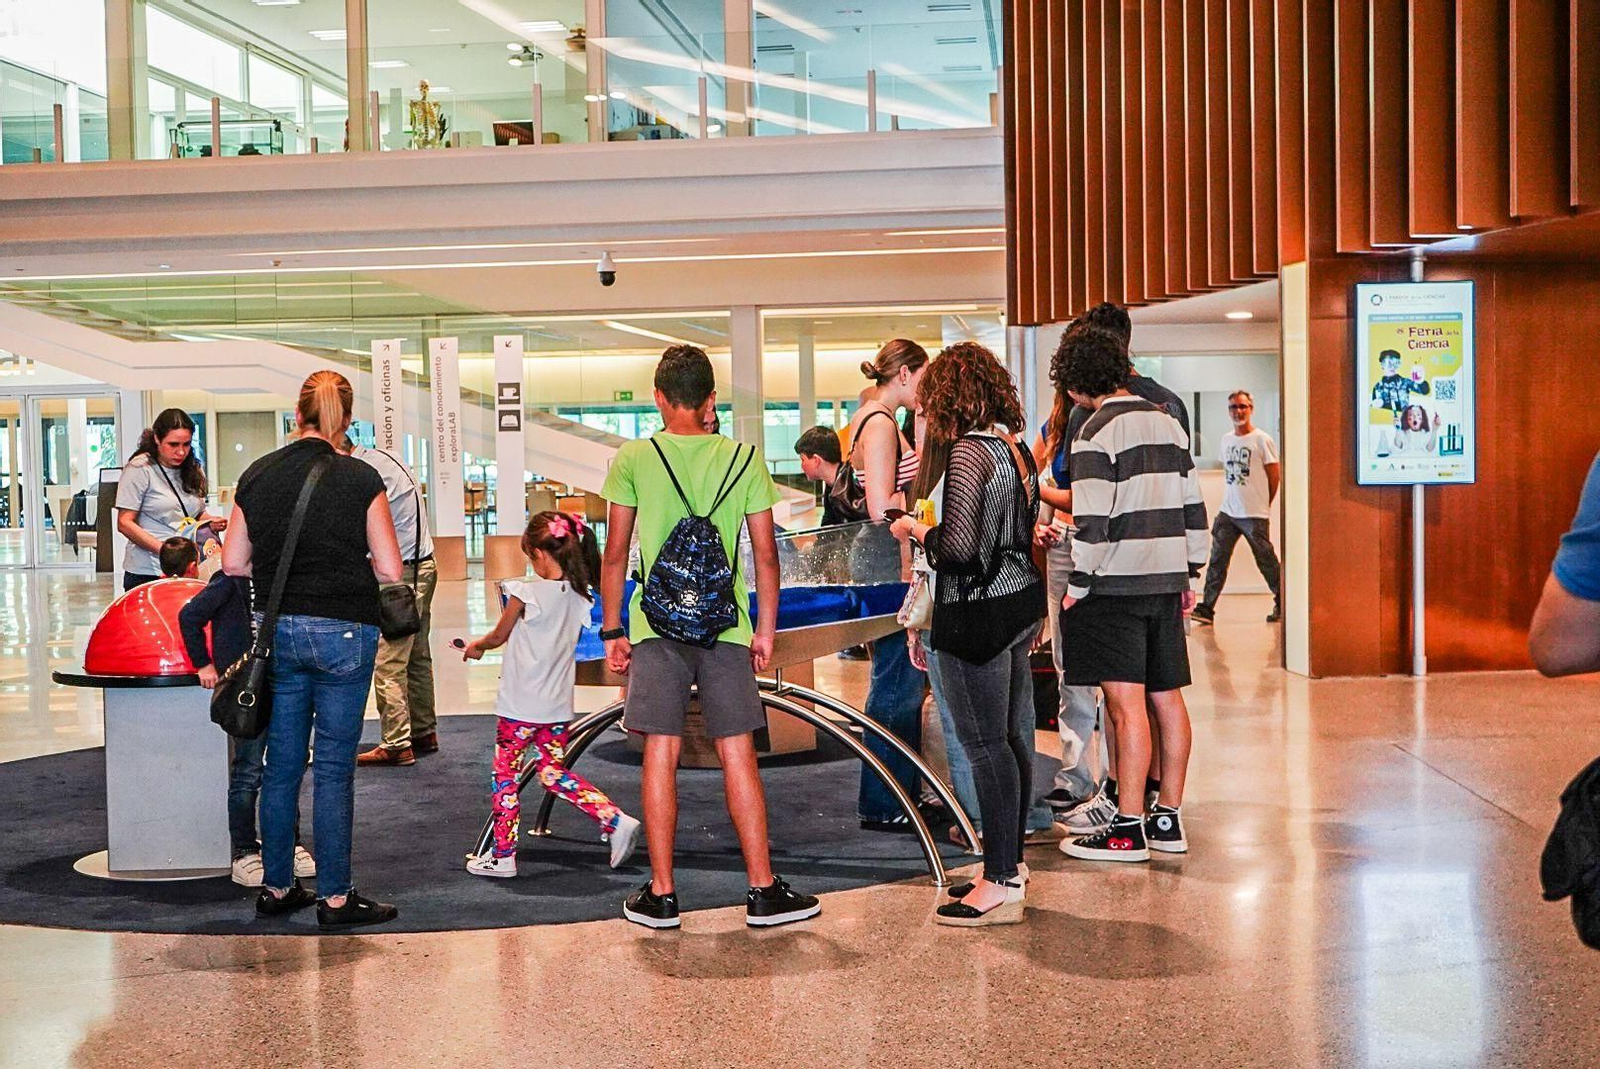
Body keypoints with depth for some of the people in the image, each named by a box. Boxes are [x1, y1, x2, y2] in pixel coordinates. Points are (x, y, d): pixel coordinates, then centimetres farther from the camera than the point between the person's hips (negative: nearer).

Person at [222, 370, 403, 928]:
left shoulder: (257, 475, 2)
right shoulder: (360, 479, -8)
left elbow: (233, 564, 4)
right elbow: (389, 571, -8)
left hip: (278, 631, 4)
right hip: (343, 631, -4)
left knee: (281, 764, 13)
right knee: (335, 768, 1)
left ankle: (277, 887, 22)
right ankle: (335, 897, 6)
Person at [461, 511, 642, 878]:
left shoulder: (526, 592, -15)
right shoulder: (581, 596, 1)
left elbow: (500, 635, -1)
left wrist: (476, 646, 20)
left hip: (520, 706, -6)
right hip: (558, 706, 6)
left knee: (505, 775, 8)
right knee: (553, 772, 17)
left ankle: (502, 855, 13)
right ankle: (616, 821, 5)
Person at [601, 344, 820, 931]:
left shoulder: (633, 459, 0)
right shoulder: (744, 459, 2)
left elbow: (614, 556, 1)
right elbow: (765, 555, 4)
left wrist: (613, 631, 10)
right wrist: (766, 628, 14)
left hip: (656, 626, 0)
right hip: (726, 626, 0)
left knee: (660, 757, 4)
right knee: (738, 756, 4)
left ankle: (661, 895, 9)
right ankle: (763, 892, 9)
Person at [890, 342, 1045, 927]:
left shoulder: (968, 452, -16)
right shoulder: (1017, 450, 11)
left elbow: (960, 544, -22)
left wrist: (917, 529, -5)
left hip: (980, 613, -9)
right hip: (1020, 600, 9)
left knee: (984, 744, -4)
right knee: (1013, 738, 13)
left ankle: (1000, 885, 0)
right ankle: (1010, 865, 22)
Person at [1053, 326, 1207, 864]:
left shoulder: (1098, 433, -11)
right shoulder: (1169, 424, 12)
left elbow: (1092, 522, -15)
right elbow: (1193, 507, 15)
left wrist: (1077, 587, -8)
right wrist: (1190, 575, 20)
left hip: (1116, 585, -8)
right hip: (1166, 581, 8)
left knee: (1126, 707, -7)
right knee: (1168, 699, 10)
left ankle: (1128, 828, -4)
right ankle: (1168, 819, 17)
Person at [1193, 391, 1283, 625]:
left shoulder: (1262, 440, -6)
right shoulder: (1226, 439, 12)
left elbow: (1275, 476, -2)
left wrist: (1262, 504, 5)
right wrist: (1233, 500, 14)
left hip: (1255, 515, -5)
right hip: (1227, 512, 5)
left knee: (1266, 561, 2)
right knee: (1217, 560, -1)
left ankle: (1281, 605, 17)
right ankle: (1206, 608, -2)